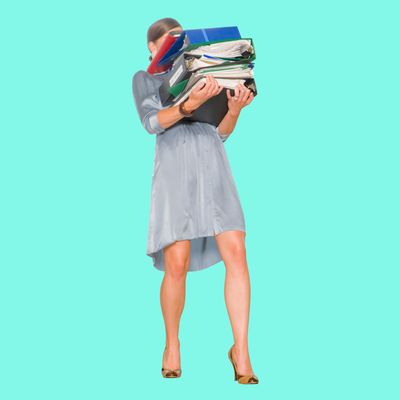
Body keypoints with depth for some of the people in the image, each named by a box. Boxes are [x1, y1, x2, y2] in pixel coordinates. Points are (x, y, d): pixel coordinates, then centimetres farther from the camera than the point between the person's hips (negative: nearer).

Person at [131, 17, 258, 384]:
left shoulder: (202, 76, 24)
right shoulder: (144, 79, 14)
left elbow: (221, 132, 15)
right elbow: (151, 122, -6)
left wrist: (234, 108, -6)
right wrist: (191, 104, -23)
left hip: (213, 168, 3)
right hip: (175, 171, -3)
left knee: (236, 254, -13)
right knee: (177, 265, -12)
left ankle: (241, 351, -8)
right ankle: (172, 343, 12)